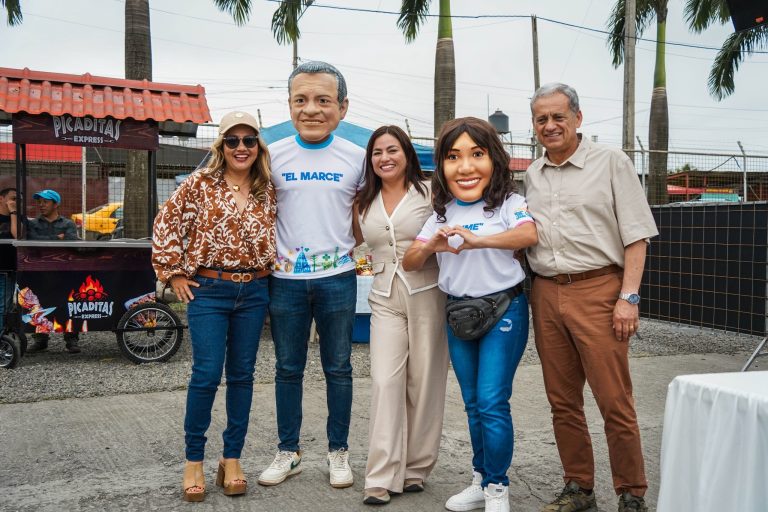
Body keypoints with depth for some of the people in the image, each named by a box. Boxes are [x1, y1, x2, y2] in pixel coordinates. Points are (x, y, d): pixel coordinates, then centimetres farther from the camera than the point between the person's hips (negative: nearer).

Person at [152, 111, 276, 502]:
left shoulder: (268, 191, 6)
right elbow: (166, 226, -1)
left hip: (254, 292, 3)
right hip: (207, 290, -3)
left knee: (242, 374, 9)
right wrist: (174, 273, -4)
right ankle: (193, 461, 13)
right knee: (206, 375, -4)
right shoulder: (199, 184, -4)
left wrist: (271, 269, 10)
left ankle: (232, 458, 21)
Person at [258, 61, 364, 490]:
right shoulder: (274, 156, 1)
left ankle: (339, 451, 23)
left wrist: (350, 247, 0)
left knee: (338, 368, 9)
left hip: (338, 279, -1)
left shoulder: (356, 158, -1)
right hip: (285, 279, 1)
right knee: (288, 369, 11)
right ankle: (289, 452, 25)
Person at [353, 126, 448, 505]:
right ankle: (382, 478, -3)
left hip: (427, 296, -2)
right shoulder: (364, 204, 12)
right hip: (386, 299, 2)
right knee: (385, 382, -7)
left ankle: (415, 468, 18)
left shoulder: (430, 192, 0)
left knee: (424, 383, 3)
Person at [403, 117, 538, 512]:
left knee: (491, 402, -8)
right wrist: (431, 245, -17)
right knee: (472, 404, 13)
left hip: (503, 309, -5)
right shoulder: (442, 213, 7)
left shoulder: (508, 203, -7)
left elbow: (529, 233, -28)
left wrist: (476, 240, -38)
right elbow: (410, 262, 5)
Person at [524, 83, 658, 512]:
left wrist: (629, 298, -11)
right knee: (563, 401, 9)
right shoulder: (532, 176, 15)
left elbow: (636, 234, -4)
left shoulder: (611, 162, 1)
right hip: (546, 295, 5)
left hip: (598, 290, -5)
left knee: (615, 402, -5)